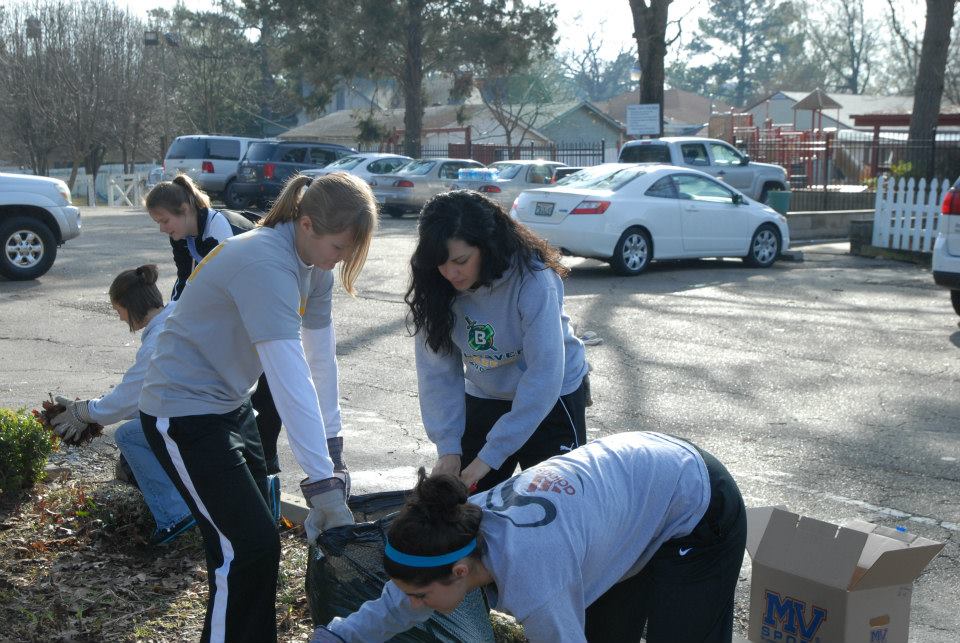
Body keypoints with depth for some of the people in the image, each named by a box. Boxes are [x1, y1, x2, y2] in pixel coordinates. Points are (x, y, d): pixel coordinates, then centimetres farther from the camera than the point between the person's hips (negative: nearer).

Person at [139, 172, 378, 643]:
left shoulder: (314, 262, -2)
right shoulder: (265, 265, -30)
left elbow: (322, 356, -2)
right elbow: (291, 380, -34)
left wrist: (331, 444, -5)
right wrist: (324, 486, -34)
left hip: (230, 405, 9)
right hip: (184, 412, -9)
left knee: (253, 539, 14)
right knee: (246, 549, -11)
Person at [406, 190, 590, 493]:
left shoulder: (533, 280, -30)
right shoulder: (436, 289, -16)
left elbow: (544, 376, -31)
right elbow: (437, 370, -12)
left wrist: (490, 456, -31)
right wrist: (448, 446, -21)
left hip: (551, 398, -4)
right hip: (483, 399, 4)